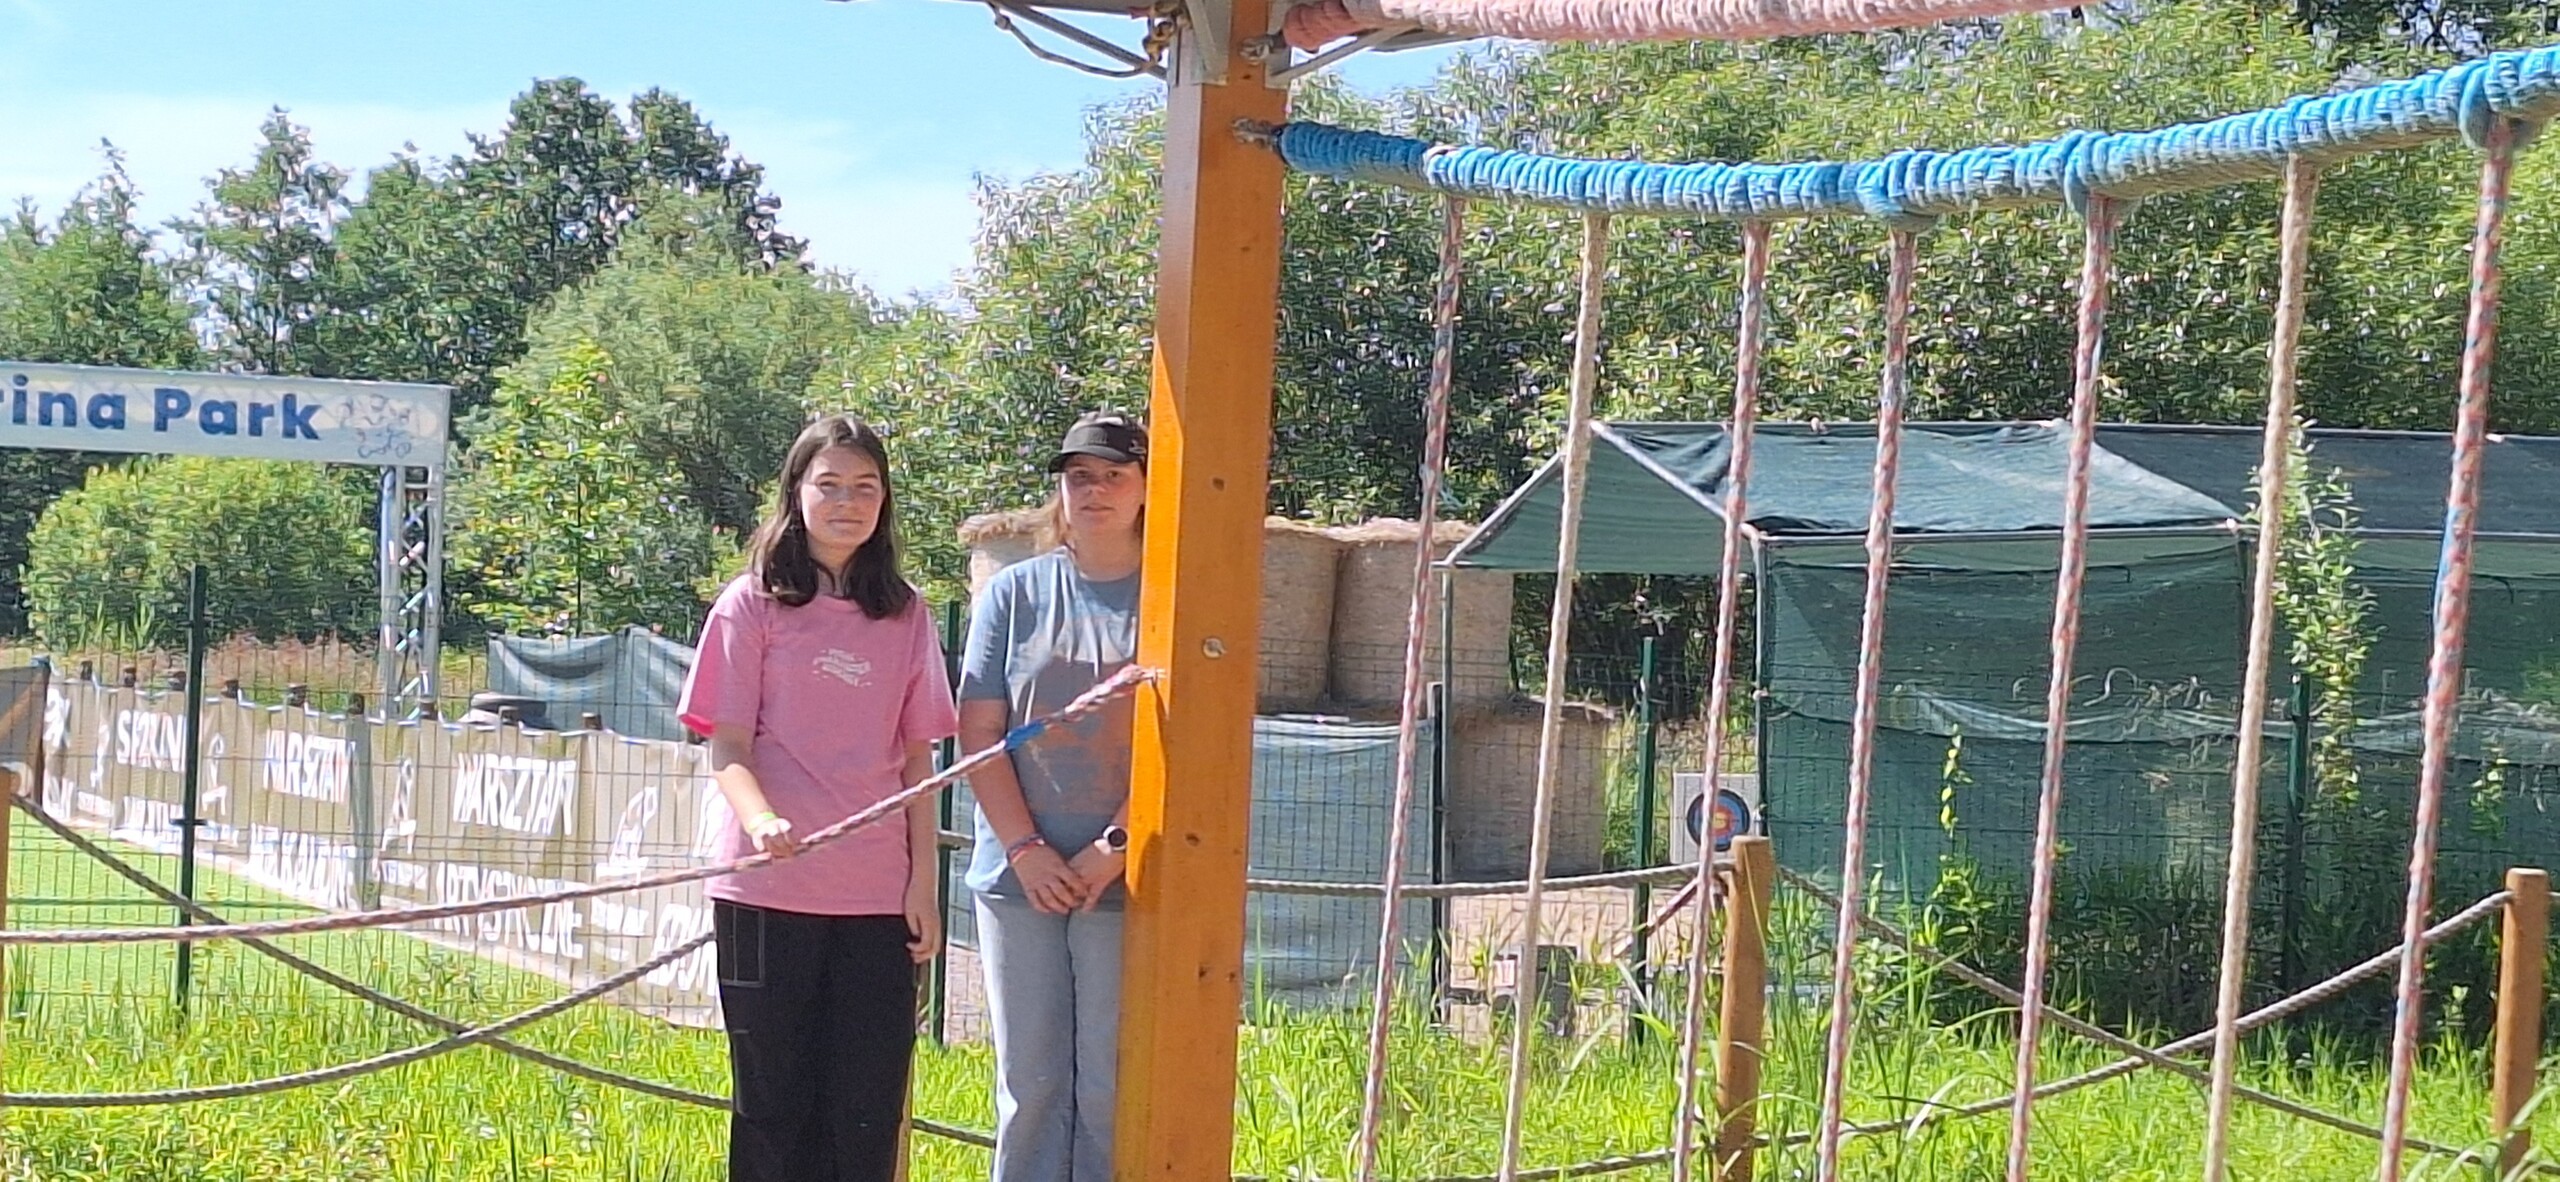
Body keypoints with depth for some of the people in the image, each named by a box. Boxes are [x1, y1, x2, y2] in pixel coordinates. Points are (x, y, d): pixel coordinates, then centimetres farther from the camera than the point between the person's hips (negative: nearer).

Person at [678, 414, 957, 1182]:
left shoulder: (906, 616, 10)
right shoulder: (753, 604, 1)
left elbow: (917, 758, 12)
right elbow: (727, 747, -3)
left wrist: (923, 883, 5)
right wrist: (762, 821, -23)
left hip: (879, 896, 3)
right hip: (769, 891, -2)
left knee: (869, 1111, 3)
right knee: (774, 1104, 4)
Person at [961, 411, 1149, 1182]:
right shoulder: (1013, 593, 7)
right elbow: (979, 731, 4)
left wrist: (1114, 847, -12)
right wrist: (1025, 849, -6)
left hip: (1129, 878, -2)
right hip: (1021, 876, 2)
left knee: (1114, 1080, 0)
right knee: (1030, 1076, 7)